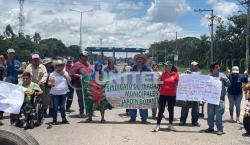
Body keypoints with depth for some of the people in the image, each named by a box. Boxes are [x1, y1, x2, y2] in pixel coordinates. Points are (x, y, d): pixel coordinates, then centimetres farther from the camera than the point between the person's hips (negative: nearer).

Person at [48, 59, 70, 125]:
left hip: (63, 93, 2)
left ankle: (64, 119, 18)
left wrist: (65, 75, -9)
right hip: (55, 93, -2)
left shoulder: (65, 73, 9)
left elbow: (69, 81, 3)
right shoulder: (53, 74, 0)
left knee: (62, 106, 9)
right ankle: (54, 120, 9)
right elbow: (49, 83, -1)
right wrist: (51, 83, -24)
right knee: (55, 107, 0)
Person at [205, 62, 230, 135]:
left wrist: (224, 79, -10)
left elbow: (228, 84, 6)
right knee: (210, 113, 10)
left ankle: (220, 129, 0)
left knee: (219, 114, -8)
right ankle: (211, 127, 23)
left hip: (220, 98, -2)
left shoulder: (222, 75, 5)